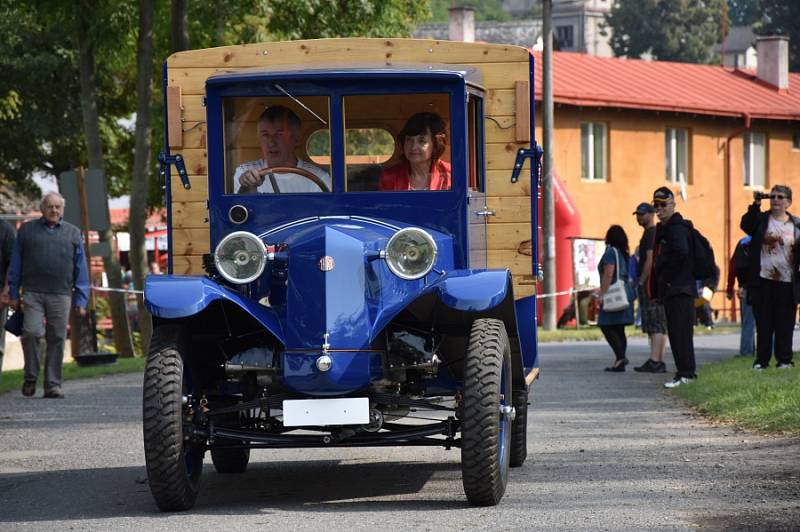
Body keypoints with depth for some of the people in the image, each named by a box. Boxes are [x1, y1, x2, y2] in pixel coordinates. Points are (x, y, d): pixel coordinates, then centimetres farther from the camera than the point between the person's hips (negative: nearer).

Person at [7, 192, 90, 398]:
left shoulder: (73, 234, 13)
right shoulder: (27, 230, 11)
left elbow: (81, 269, 12)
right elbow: (16, 265, 12)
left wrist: (81, 300, 4)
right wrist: (13, 294, 6)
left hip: (61, 296, 1)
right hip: (32, 294, -1)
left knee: (57, 339, -1)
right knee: (31, 332, -15)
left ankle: (53, 385, 5)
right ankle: (30, 378, 2)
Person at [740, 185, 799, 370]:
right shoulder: (761, 220, 6)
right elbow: (746, 225, -15)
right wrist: (756, 205, -25)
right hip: (763, 281, 0)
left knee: (785, 325, 1)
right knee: (763, 324, 3)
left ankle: (784, 359, 8)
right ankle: (762, 360, 8)